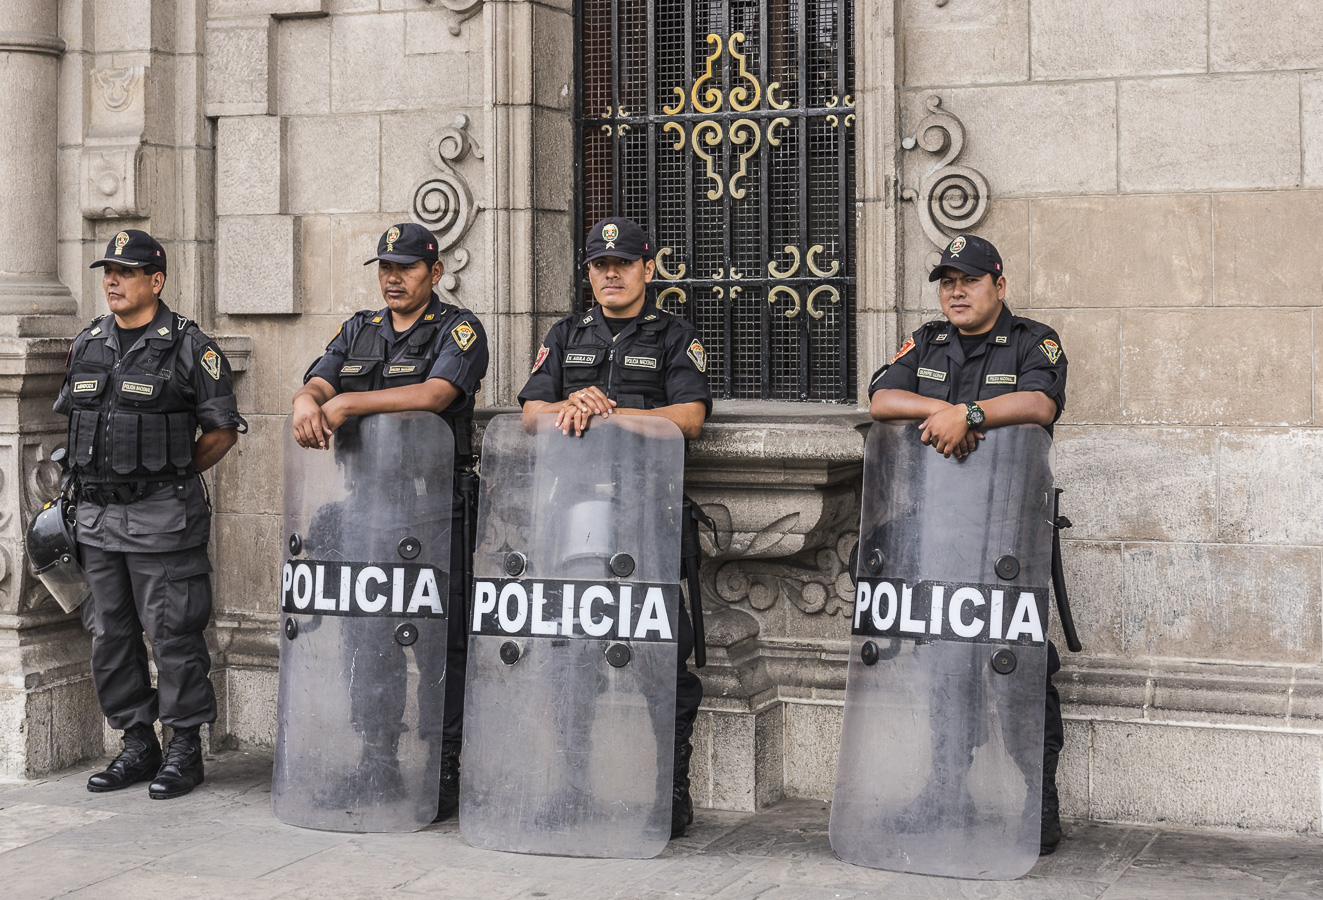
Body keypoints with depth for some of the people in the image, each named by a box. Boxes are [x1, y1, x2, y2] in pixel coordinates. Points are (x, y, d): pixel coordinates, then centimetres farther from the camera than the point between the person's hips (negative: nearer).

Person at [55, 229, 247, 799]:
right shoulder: (86, 345, 11)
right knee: (111, 636, 10)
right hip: (97, 515, 6)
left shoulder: (189, 348, -6)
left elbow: (222, 430, -2)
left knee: (173, 637, -2)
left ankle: (185, 751, 8)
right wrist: (94, 476, 12)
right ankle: (138, 746, 21)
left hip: (162, 518, -6)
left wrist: (172, 476, -2)